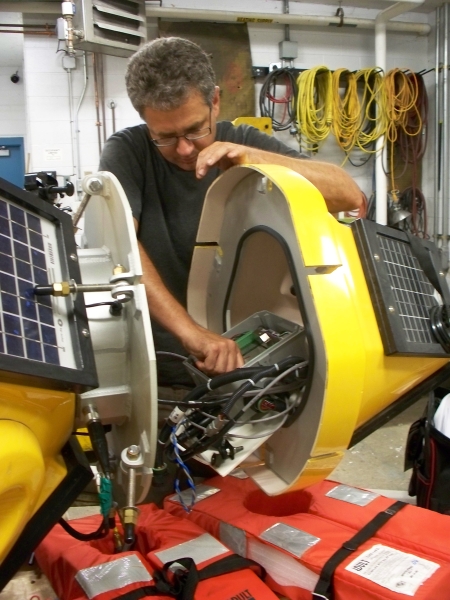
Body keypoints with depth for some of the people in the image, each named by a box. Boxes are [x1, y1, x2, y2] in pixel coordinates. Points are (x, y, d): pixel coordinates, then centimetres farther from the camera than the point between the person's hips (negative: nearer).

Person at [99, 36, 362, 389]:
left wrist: (255, 159, -21)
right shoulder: (127, 152, -4)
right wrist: (189, 331, -33)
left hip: (248, 361, 2)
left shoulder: (246, 143, 2)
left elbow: (350, 196, -9)